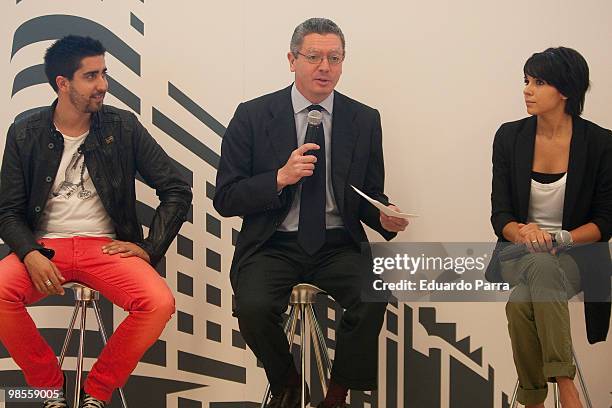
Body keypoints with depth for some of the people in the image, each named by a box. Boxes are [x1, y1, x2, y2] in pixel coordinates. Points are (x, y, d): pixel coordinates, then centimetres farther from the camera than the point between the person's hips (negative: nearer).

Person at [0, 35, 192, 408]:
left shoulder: (123, 126, 2)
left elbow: (177, 191, 4)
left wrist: (150, 249, -5)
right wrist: (30, 254, -15)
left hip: (107, 248, 0)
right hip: (44, 247, 0)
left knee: (159, 302, -29)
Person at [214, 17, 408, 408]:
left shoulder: (365, 120, 6)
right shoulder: (253, 116, 0)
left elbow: (370, 196, 12)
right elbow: (225, 199, -2)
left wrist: (384, 217, -12)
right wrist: (281, 178, -17)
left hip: (338, 246, 1)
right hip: (273, 245, -1)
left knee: (373, 298, -29)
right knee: (254, 306, -30)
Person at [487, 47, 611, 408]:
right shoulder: (510, 137, 2)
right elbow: (500, 214, 1)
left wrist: (561, 239, -20)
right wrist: (523, 232, -23)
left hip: (576, 255, -2)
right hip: (520, 253, 2)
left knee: (541, 267, -37)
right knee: (522, 300, -33)